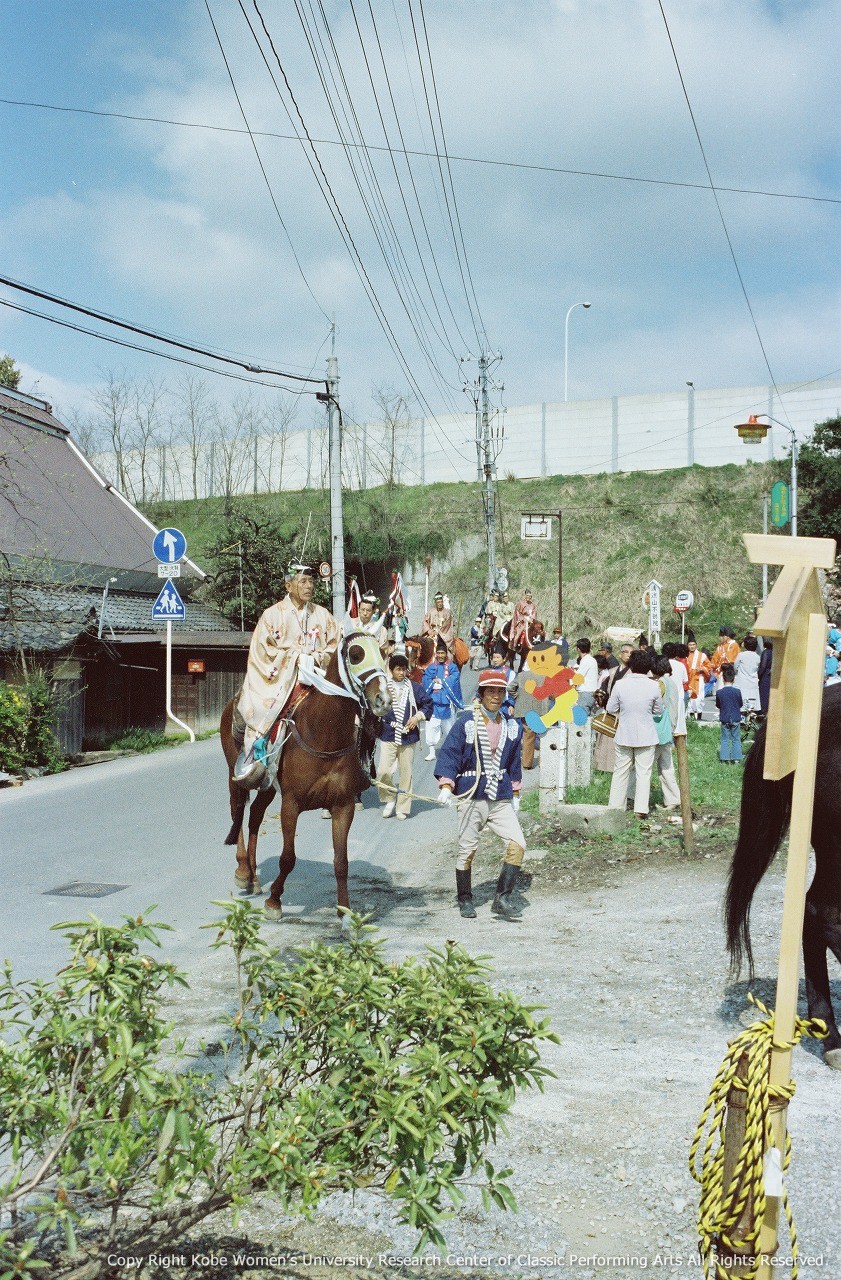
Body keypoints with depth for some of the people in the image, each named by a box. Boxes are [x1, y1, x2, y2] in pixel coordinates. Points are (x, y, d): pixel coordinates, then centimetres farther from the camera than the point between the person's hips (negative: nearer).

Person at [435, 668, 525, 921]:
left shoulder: (512, 727, 9)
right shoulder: (465, 723, -5)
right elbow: (449, 754, -8)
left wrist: (515, 794, 21)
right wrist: (446, 786, -19)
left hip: (501, 798, 4)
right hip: (471, 797, -4)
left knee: (517, 845, -9)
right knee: (467, 850, 4)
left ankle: (502, 898, 2)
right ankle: (465, 900, 22)